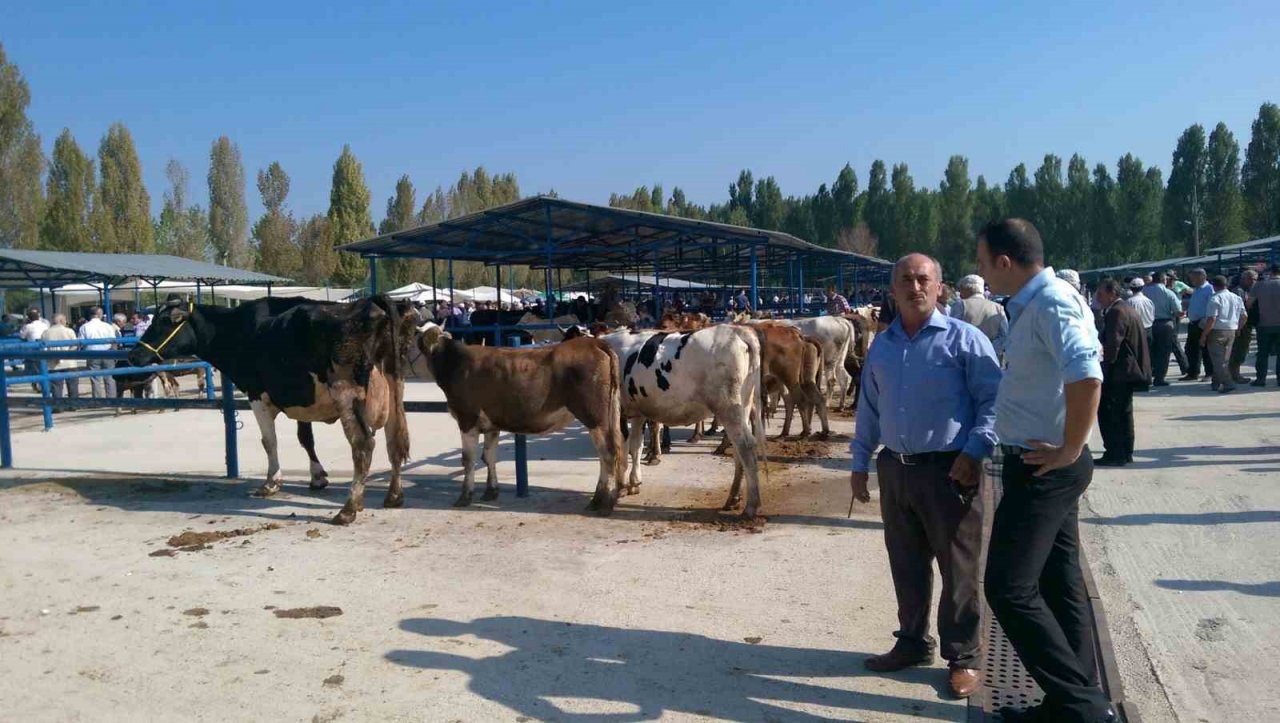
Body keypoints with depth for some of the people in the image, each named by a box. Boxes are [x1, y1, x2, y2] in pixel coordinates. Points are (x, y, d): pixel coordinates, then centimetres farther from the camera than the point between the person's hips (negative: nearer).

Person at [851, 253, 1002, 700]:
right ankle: (913, 642, 30)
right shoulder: (882, 345, 11)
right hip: (894, 468, 5)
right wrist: (860, 462, 15)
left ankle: (964, 657, 18)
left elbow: (993, 399, -8)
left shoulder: (963, 338, -6)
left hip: (949, 469, -5)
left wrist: (975, 451, -18)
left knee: (957, 568, 4)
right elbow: (868, 408, 17)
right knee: (906, 564, 14)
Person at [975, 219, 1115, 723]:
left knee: (1009, 590, -5)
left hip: (1044, 468, -10)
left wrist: (1069, 450, -24)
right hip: (1042, 467, 10)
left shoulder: (1052, 303, -19)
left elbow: (1086, 377, -34)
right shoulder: (1032, 304, 11)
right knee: (1058, 584, 16)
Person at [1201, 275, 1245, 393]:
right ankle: (1216, 383, 22)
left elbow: (1212, 319, -19)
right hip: (1231, 331, 7)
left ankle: (1228, 383, -14)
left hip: (1217, 331, -7)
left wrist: (1204, 335, -15)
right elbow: (1243, 316, 13)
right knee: (1225, 359, 14)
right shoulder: (1237, 298, 9)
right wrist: (1237, 328, 26)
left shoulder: (1215, 299, -13)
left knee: (1218, 359, -4)